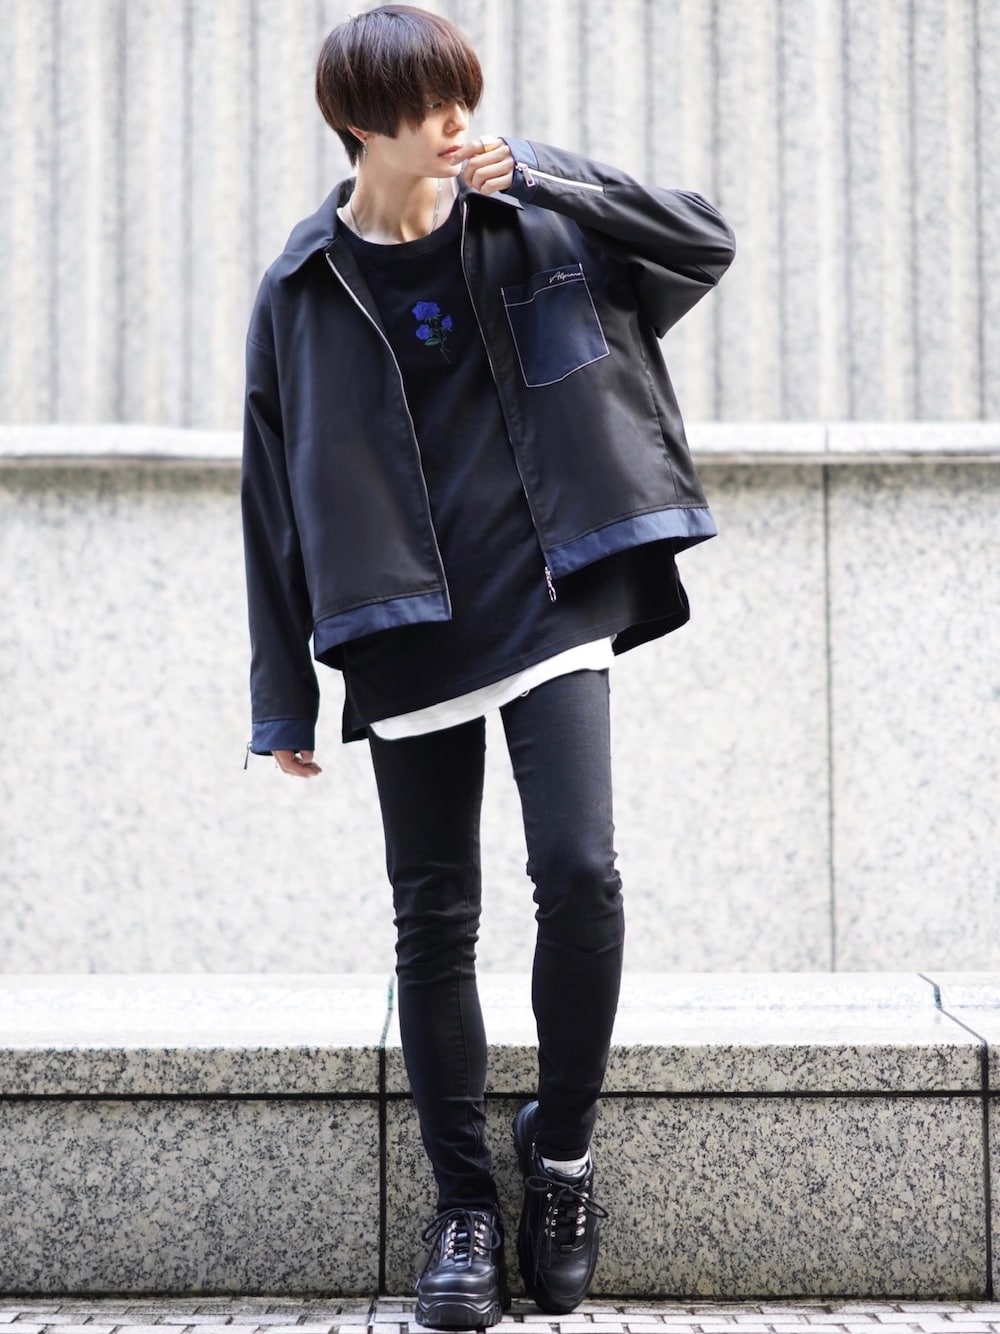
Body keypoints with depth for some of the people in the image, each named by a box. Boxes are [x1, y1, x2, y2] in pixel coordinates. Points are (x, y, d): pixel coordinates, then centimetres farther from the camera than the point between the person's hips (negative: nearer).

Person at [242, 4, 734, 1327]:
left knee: (580, 874, -12)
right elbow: (277, 497, 4)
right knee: (435, 919, 5)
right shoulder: (305, 288, 1)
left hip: (550, 601, 0)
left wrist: (544, 175, -11)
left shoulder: (534, 224, 2)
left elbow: (706, 242, 2)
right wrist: (286, 699, 4)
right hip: (405, 634, 1)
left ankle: (561, 1149, 11)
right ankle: (466, 1206, 18)